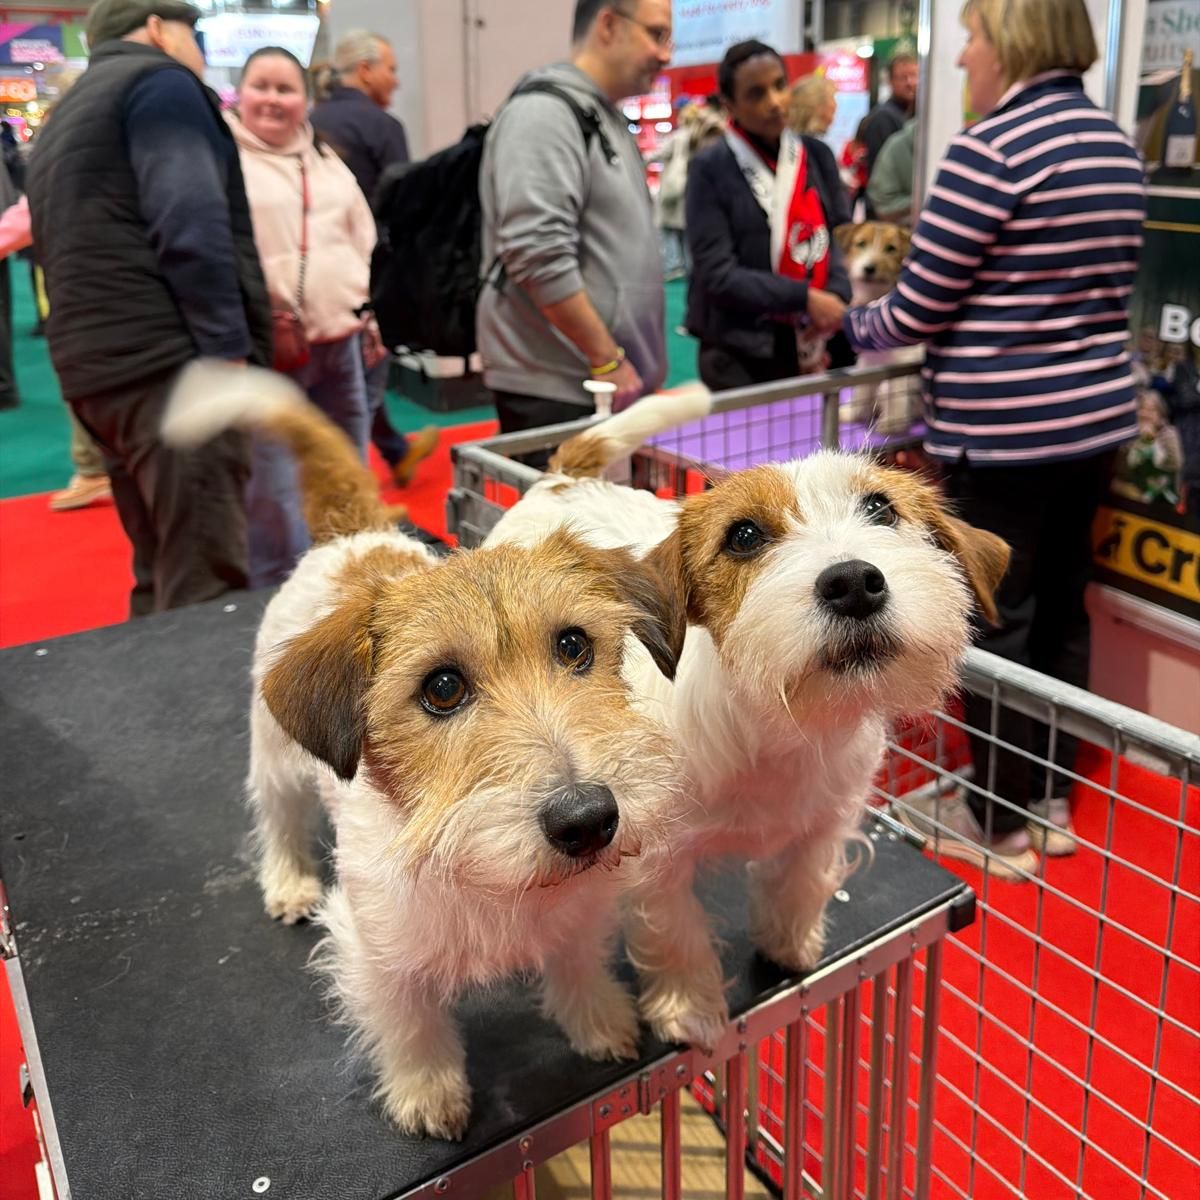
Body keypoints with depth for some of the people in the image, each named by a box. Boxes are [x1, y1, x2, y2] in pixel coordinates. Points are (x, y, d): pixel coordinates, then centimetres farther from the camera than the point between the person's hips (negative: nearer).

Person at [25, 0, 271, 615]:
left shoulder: (61, 123, 28)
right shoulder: (157, 82, 0)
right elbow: (190, 224, -15)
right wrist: (228, 349, -17)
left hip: (101, 368, 9)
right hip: (170, 362, -9)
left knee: (163, 578, 15)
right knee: (207, 589, -12)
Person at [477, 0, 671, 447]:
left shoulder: (605, 117, 17)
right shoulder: (544, 113, -13)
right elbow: (539, 257, -23)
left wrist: (642, 362, 20)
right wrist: (607, 359, -18)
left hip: (615, 386, 9)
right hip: (554, 392, -9)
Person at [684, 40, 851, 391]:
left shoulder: (816, 154, 6)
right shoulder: (711, 169, -7)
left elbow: (841, 237, 8)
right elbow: (717, 275, -13)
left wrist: (837, 298, -13)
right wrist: (805, 298, -20)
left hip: (813, 345, 4)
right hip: (739, 353, -4)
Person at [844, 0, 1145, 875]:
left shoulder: (992, 147, -14)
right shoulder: (1115, 144, 11)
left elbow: (919, 307, -12)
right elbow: (1104, 289, 17)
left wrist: (856, 326, 7)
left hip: (1005, 427, -8)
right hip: (1097, 413, 8)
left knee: (993, 624, 3)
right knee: (1061, 610, 16)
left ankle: (1002, 823, 16)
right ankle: (1051, 800, 30)